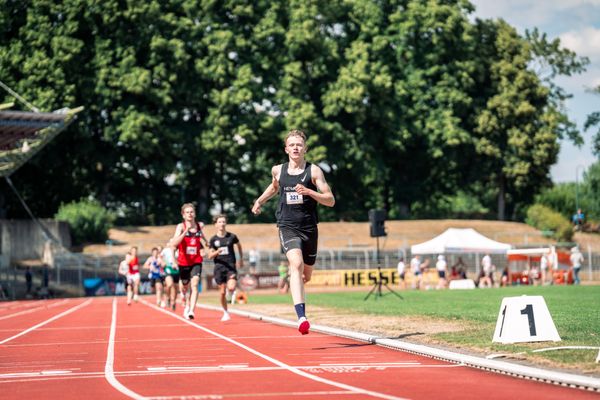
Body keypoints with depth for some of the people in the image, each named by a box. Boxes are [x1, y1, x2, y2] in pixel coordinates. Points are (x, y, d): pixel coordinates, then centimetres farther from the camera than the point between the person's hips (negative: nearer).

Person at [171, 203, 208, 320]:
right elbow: (174, 243, -26)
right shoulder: (180, 226, -9)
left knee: (194, 284, -19)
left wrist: (205, 240, 23)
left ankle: (192, 310, -27)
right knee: (185, 286, 16)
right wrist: (186, 231, -33)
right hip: (184, 261, -1)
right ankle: (186, 305, 46)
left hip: (196, 261, 1)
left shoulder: (199, 225, 2)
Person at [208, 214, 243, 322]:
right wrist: (217, 252, -19)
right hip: (219, 267, 1)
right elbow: (210, 256, 2)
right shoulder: (213, 239, 1)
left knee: (231, 288, -21)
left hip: (231, 266, -1)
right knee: (222, 292, 2)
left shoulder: (232, 236, 0)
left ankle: (233, 292, 17)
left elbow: (239, 245, 20)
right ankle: (225, 313, 18)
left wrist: (241, 259, 25)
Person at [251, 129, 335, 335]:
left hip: (309, 227, 1)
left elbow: (331, 201, -5)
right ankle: (301, 316, -37)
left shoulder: (313, 171, -1)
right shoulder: (278, 170, 7)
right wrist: (259, 201, 29)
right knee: (296, 264, -27)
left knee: (306, 275, 13)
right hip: (287, 227, -1)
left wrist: (309, 192, -19)